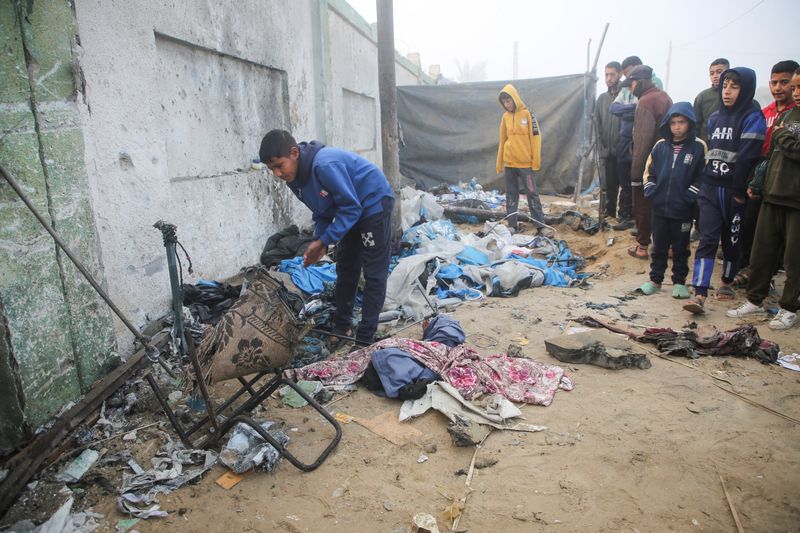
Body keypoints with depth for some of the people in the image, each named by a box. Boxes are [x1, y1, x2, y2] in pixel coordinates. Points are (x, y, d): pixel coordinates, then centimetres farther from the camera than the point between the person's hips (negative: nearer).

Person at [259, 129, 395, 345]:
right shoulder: (295, 179, -5)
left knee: (374, 274, -6)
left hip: (374, 204, -9)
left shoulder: (324, 165, -32)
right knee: (345, 269, 13)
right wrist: (319, 242, -11)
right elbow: (322, 213, 4)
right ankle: (341, 327, 25)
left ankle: (365, 339, -2)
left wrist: (323, 241, -24)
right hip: (352, 211, 9)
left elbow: (351, 207, -27)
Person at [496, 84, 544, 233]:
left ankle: (541, 225, 4)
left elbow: (535, 137, -6)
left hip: (525, 163, -4)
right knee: (511, 194, 7)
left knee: (532, 193, -1)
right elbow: (502, 141, 12)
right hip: (509, 163, 4)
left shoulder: (527, 114, -4)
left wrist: (536, 161, -10)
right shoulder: (505, 117, 8)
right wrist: (499, 164, 10)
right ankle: (512, 225, 13)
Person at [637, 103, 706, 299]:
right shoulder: (660, 146, 4)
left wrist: (689, 196, -14)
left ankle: (679, 282, 22)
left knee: (680, 248, 10)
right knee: (659, 246, 13)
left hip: (682, 210, -3)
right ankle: (655, 280, 24)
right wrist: (651, 192, -1)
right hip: (659, 208, 3)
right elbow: (649, 172, 11)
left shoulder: (698, 147, -5)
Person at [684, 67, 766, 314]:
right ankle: (699, 294, -10)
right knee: (707, 239, -5)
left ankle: (727, 282, 30)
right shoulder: (715, 118, 11)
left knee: (732, 239, 11)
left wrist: (739, 192, -17)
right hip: (710, 188, 4)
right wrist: (703, 182, 11)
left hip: (734, 191, -4)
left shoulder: (752, 118, -7)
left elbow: (747, 159, -14)